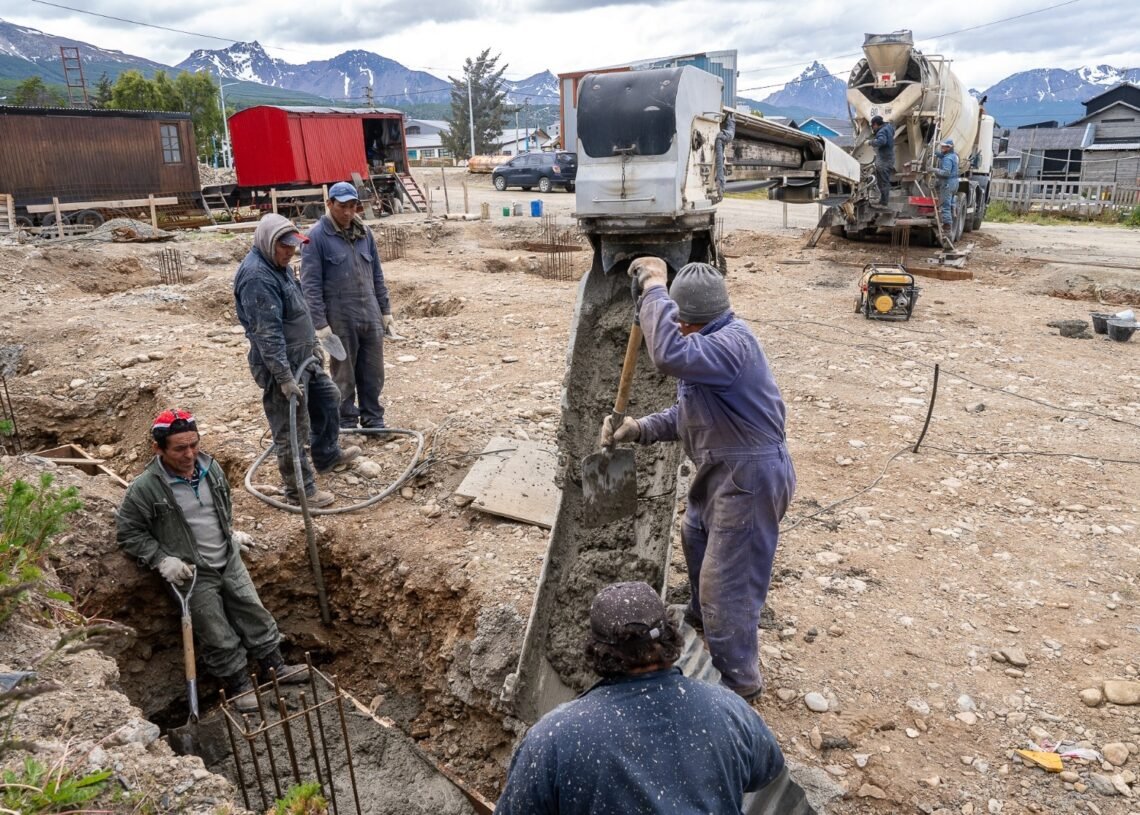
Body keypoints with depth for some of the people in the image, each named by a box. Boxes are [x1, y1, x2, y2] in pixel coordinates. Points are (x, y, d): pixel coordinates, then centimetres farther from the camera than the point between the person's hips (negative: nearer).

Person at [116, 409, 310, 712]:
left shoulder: (211, 467, -2)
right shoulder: (144, 489, -18)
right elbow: (128, 533, -7)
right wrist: (161, 559, -17)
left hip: (229, 561, 5)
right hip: (192, 573, -4)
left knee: (254, 613, 8)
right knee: (218, 635, 1)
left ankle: (273, 666, 24)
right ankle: (237, 684, 20)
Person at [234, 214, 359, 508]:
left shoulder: (277, 265, 8)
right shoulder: (256, 277, -25)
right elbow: (267, 334, -28)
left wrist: (311, 344, 27)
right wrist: (285, 378, -29)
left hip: (303, 358, 11)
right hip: (281, 367, -11)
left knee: (328, 398, 25)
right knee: (292, 431, 0)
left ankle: (328, 455, 44)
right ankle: (300, 490, 14)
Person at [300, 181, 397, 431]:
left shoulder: (364, 232, 9)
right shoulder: (317, 237, -8)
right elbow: (310, 285, -10)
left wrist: (386, 310, 13)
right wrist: (320, 323, -15)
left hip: (371, 316, 5)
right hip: (340, 320, -5)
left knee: (373, 374, 11)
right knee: (345, 377, 7)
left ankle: (374, 422, 25)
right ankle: (346, 426, 20)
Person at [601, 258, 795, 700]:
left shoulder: (731, 343, -26)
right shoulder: (712, 343, 8)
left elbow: (669, 354, -45)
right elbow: (687, 413, 12)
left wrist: (653, 286, -33)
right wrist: (640, 428, -1)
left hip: (750, 478, -11)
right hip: (723, 472, 11)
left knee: (726, 580, -2)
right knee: (695, 535, 32)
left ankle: (739, 682, 17)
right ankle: (701, 618, 58)